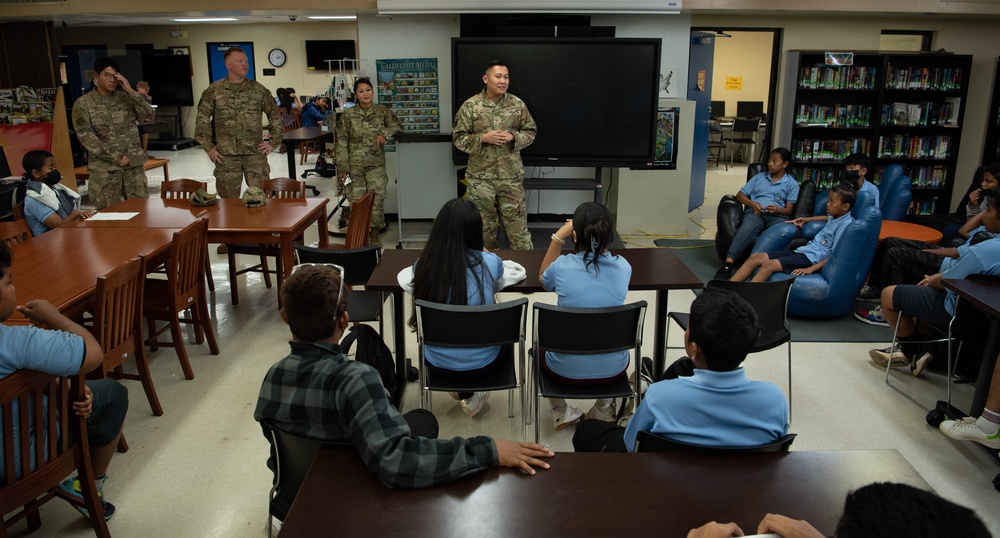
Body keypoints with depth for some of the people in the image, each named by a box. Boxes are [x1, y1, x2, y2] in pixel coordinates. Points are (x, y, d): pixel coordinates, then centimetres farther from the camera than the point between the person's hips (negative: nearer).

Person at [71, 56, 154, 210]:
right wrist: (116, 157, -13)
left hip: (134, 163, 2)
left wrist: (131, 92, -12)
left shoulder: (125, 97, 7)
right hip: (104, 167, -2)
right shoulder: (83, 104, -2)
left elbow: (148, 117, -5)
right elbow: (86, 137, -8)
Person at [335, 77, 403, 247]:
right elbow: (342, 141, -1)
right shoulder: (348, 115, -2)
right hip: (355, 166, -1)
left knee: (377, 198, -2)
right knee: (357, 199, 2)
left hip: (376, 164, 1)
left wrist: (384, 133, -10)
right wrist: (342, 166, -5)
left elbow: (398, 126, 10)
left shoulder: (382, 111, 2)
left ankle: (374, 232, 15)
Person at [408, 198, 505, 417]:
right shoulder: (490, 262, -18)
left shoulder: (422, 265, -15)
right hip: (481, 363, -2)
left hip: (437, 362, 2)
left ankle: (465, 392, 29)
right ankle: (476, 392, 30)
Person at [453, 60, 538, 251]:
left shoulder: (518, 104, 0)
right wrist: (483, 138, -18)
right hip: (480, 177, 0)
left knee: (517, 223, 5)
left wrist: (513, 136, -12)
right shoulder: (470, 106, -5)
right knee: (484, 225, 11)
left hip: (511, 176, 1)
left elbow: (530, 132, 7)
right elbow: (458, 138, -3)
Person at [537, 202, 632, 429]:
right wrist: (597, 235, 8)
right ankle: (604, 409, 37)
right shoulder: (623, 267, -11)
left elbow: (542, 278, 8)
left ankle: (561, 411, 30)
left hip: (566, 369, -2)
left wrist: (559, 236, 1)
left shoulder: (562, 266, -17)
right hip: (612, 368, 2)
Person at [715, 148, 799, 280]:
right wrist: (752, 203, -2)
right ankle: (728, 262, -54)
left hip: (777, 216, 0)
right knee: (747, 228, -37)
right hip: (755, 212, 0)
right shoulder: (759, 177, 24)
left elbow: (789, 210, 10)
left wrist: (778, 210, -14)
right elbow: (740, 195, 20)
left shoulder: (792, 184, 17)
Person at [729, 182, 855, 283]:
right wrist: (806, 219, 34)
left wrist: (810, 269, -27)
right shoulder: (836, 217, 15)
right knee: (755, 257, -6)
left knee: (769, 265, -29)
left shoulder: (846, 225, -12)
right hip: (803, 251, 10)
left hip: (812, 259, -10)